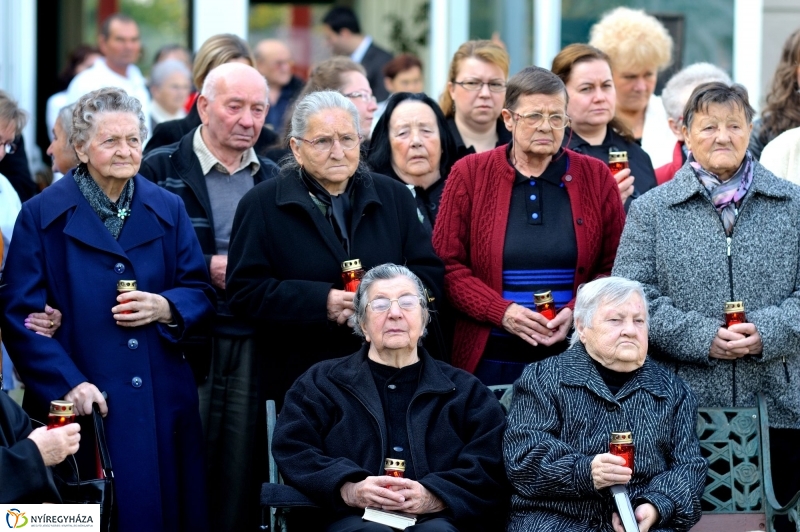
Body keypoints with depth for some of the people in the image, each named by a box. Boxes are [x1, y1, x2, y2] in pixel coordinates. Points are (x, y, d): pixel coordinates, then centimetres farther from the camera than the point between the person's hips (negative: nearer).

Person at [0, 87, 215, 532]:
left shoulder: (168, 211, 10)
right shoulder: (42, 217, 0)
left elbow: (201, 293, 11)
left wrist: (166, 308, -12)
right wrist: (67, 383, -16)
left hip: (162, 405, 3)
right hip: (82, 406, -3)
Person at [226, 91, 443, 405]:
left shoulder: (393, 197, 12)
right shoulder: (262, 205, 2)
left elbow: (430, 274, 9)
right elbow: (244, 290, -5)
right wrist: (322, 303, -17)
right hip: (301, 377, -2)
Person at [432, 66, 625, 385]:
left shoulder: (596, 178, 6)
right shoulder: (469, 175, 4)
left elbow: (615, 268, 6)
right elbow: (448, 266, 1)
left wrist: (576, 312, -12)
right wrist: (502, 312, -13)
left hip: (573, 354, 1)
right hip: (491, 357, -1)